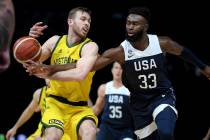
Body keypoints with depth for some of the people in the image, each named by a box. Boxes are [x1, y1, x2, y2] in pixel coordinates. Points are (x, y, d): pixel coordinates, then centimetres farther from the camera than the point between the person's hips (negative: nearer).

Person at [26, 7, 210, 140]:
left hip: (163, 96, -2)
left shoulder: (162, 43, -16)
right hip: (140, 103, 2)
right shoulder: (120, 52, -20)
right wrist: (52, 69, -38)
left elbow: (183, 52, 7)